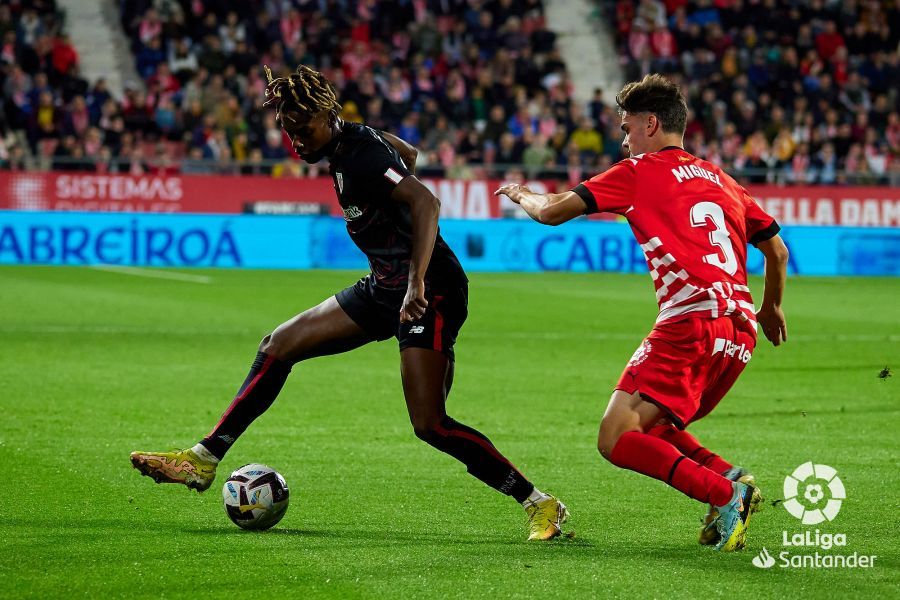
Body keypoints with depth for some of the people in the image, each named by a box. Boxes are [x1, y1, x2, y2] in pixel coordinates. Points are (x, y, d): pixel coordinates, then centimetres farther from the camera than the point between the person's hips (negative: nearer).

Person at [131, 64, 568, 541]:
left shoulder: (362, 156, -20)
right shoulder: (348, 143, 7)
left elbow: (426, 203, -33)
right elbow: (407, 154, 26)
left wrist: (417, 284, -41)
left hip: (431, 292, -10)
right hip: (384, 288, 10)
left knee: (429, 425, -17)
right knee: (278, 347, 10)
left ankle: (540, 505, -6)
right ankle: (204, 460, 18)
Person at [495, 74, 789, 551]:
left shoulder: (639, 172, 4)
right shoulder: (719, 179, 23)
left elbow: (552, 212, 6)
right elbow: (777, 249, 27)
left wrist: (521, 195, 28)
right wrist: (771, 308, 44)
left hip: (691, 320, -8)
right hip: (740, 329, 8)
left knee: (616, 440, -8)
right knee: (653, 429, 22)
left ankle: (725, 495, -21)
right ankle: (730, 478, -1)